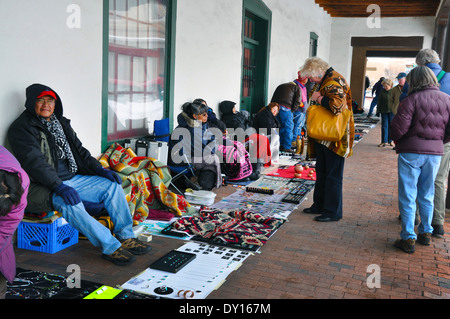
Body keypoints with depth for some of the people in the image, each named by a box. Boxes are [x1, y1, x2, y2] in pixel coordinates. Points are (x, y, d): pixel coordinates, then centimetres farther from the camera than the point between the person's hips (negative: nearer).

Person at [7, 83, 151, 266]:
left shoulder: (60, 122, 17)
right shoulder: (21, 128, -7)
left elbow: (79, 150, 19)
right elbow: (34, 162, -20)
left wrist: (100, 169, 3)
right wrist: (60, 187, -33)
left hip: (71, 179, 8)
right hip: (40, 188, -8)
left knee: (112, 184, -5)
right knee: (69, 202, -38)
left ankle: (126, 237, -6)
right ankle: (111, 247, -33)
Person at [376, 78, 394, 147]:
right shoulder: (382, 92, 5)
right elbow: (379, 102, 10)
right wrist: (378, 111, 7)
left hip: (392, 111, -2)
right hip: (384, 111, 2)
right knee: (384, 126, 2)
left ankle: (390, 140, 17)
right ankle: (384, 141, 6)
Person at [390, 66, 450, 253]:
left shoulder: (412, 99, -11)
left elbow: (398, 129, -14)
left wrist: (397, 141, 6)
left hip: (411, 152, -5)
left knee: (408, 196, 3)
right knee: (427, 196, 18)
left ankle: (408, 238, 6)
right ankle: (426, 233, 28)